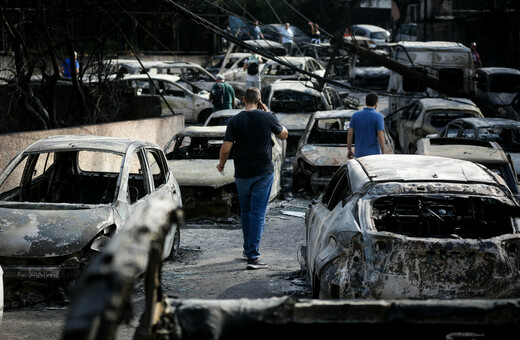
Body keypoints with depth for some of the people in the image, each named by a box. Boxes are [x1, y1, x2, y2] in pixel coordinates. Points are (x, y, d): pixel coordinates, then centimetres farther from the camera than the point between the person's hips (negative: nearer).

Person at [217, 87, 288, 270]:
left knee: (246, 211, 20)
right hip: (263, 172, -2)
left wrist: (221, 164, 9)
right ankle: (253, 256, -8)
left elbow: (226, 149, -10)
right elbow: (284, 135, 11)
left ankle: (248, 248, 32)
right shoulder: (267, 117, -6)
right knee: (258, 213, -2)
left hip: (242, 174, 2)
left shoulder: (235, 121, -6)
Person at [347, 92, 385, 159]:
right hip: (374, 153, -3)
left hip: (359, 153, 3)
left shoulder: (355, 115, 2)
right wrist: (383, 154, -8)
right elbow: (380, 136, -15)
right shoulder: (378, 116, -10)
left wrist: (349, 150, 10)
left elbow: (349, 134, 1)